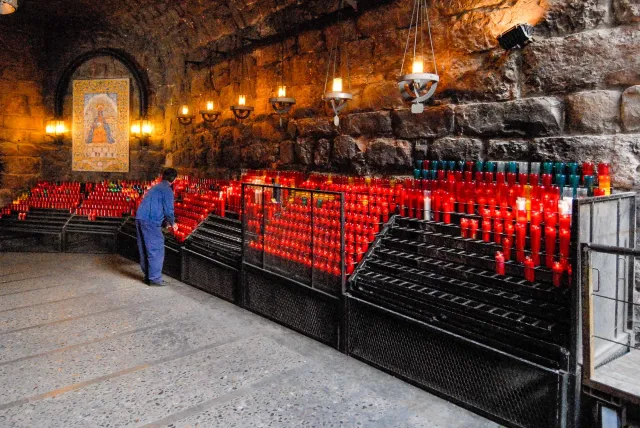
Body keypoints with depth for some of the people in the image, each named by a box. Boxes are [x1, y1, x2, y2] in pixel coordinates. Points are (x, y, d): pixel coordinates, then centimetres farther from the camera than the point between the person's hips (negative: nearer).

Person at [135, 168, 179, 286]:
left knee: (144, 249, 14)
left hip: (140, 219, 9)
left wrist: (168, 221, 39)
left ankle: (147, 276, 23)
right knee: (156, 250, -3)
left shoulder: (155, 187, 23)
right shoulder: (167, 190, -5)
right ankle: (155, 278, -2)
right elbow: (168, 210, -10)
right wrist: (172, 223, 9)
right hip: (151, 222, -9)